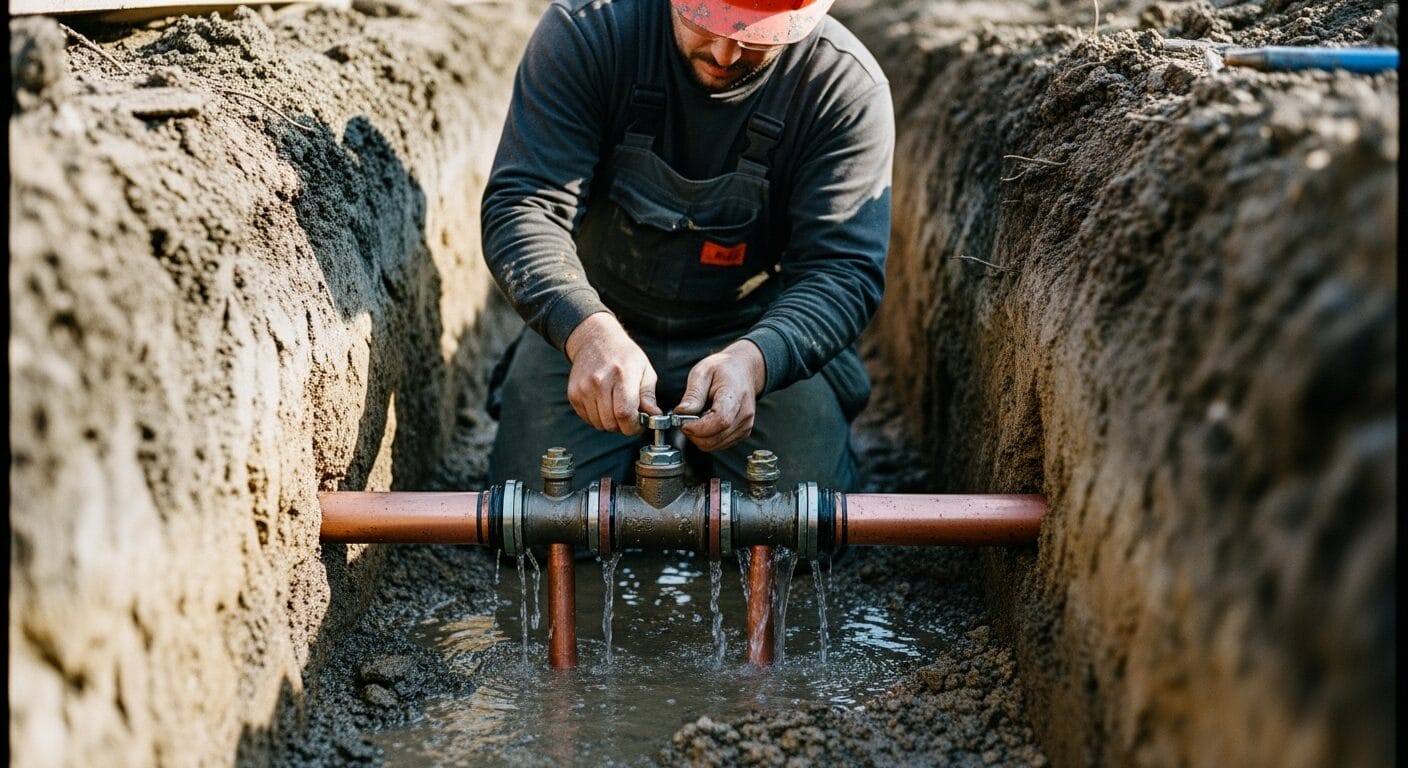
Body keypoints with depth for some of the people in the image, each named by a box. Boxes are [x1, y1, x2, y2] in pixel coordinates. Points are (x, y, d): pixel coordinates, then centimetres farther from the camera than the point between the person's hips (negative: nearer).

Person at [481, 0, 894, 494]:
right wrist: (588, 332, -42)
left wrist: (753, 359, -41)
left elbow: (842, 269, -20)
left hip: (760, 336, 0)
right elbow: (522, 208, -22)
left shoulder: (847, 86, -17)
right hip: (596, 316, 1)